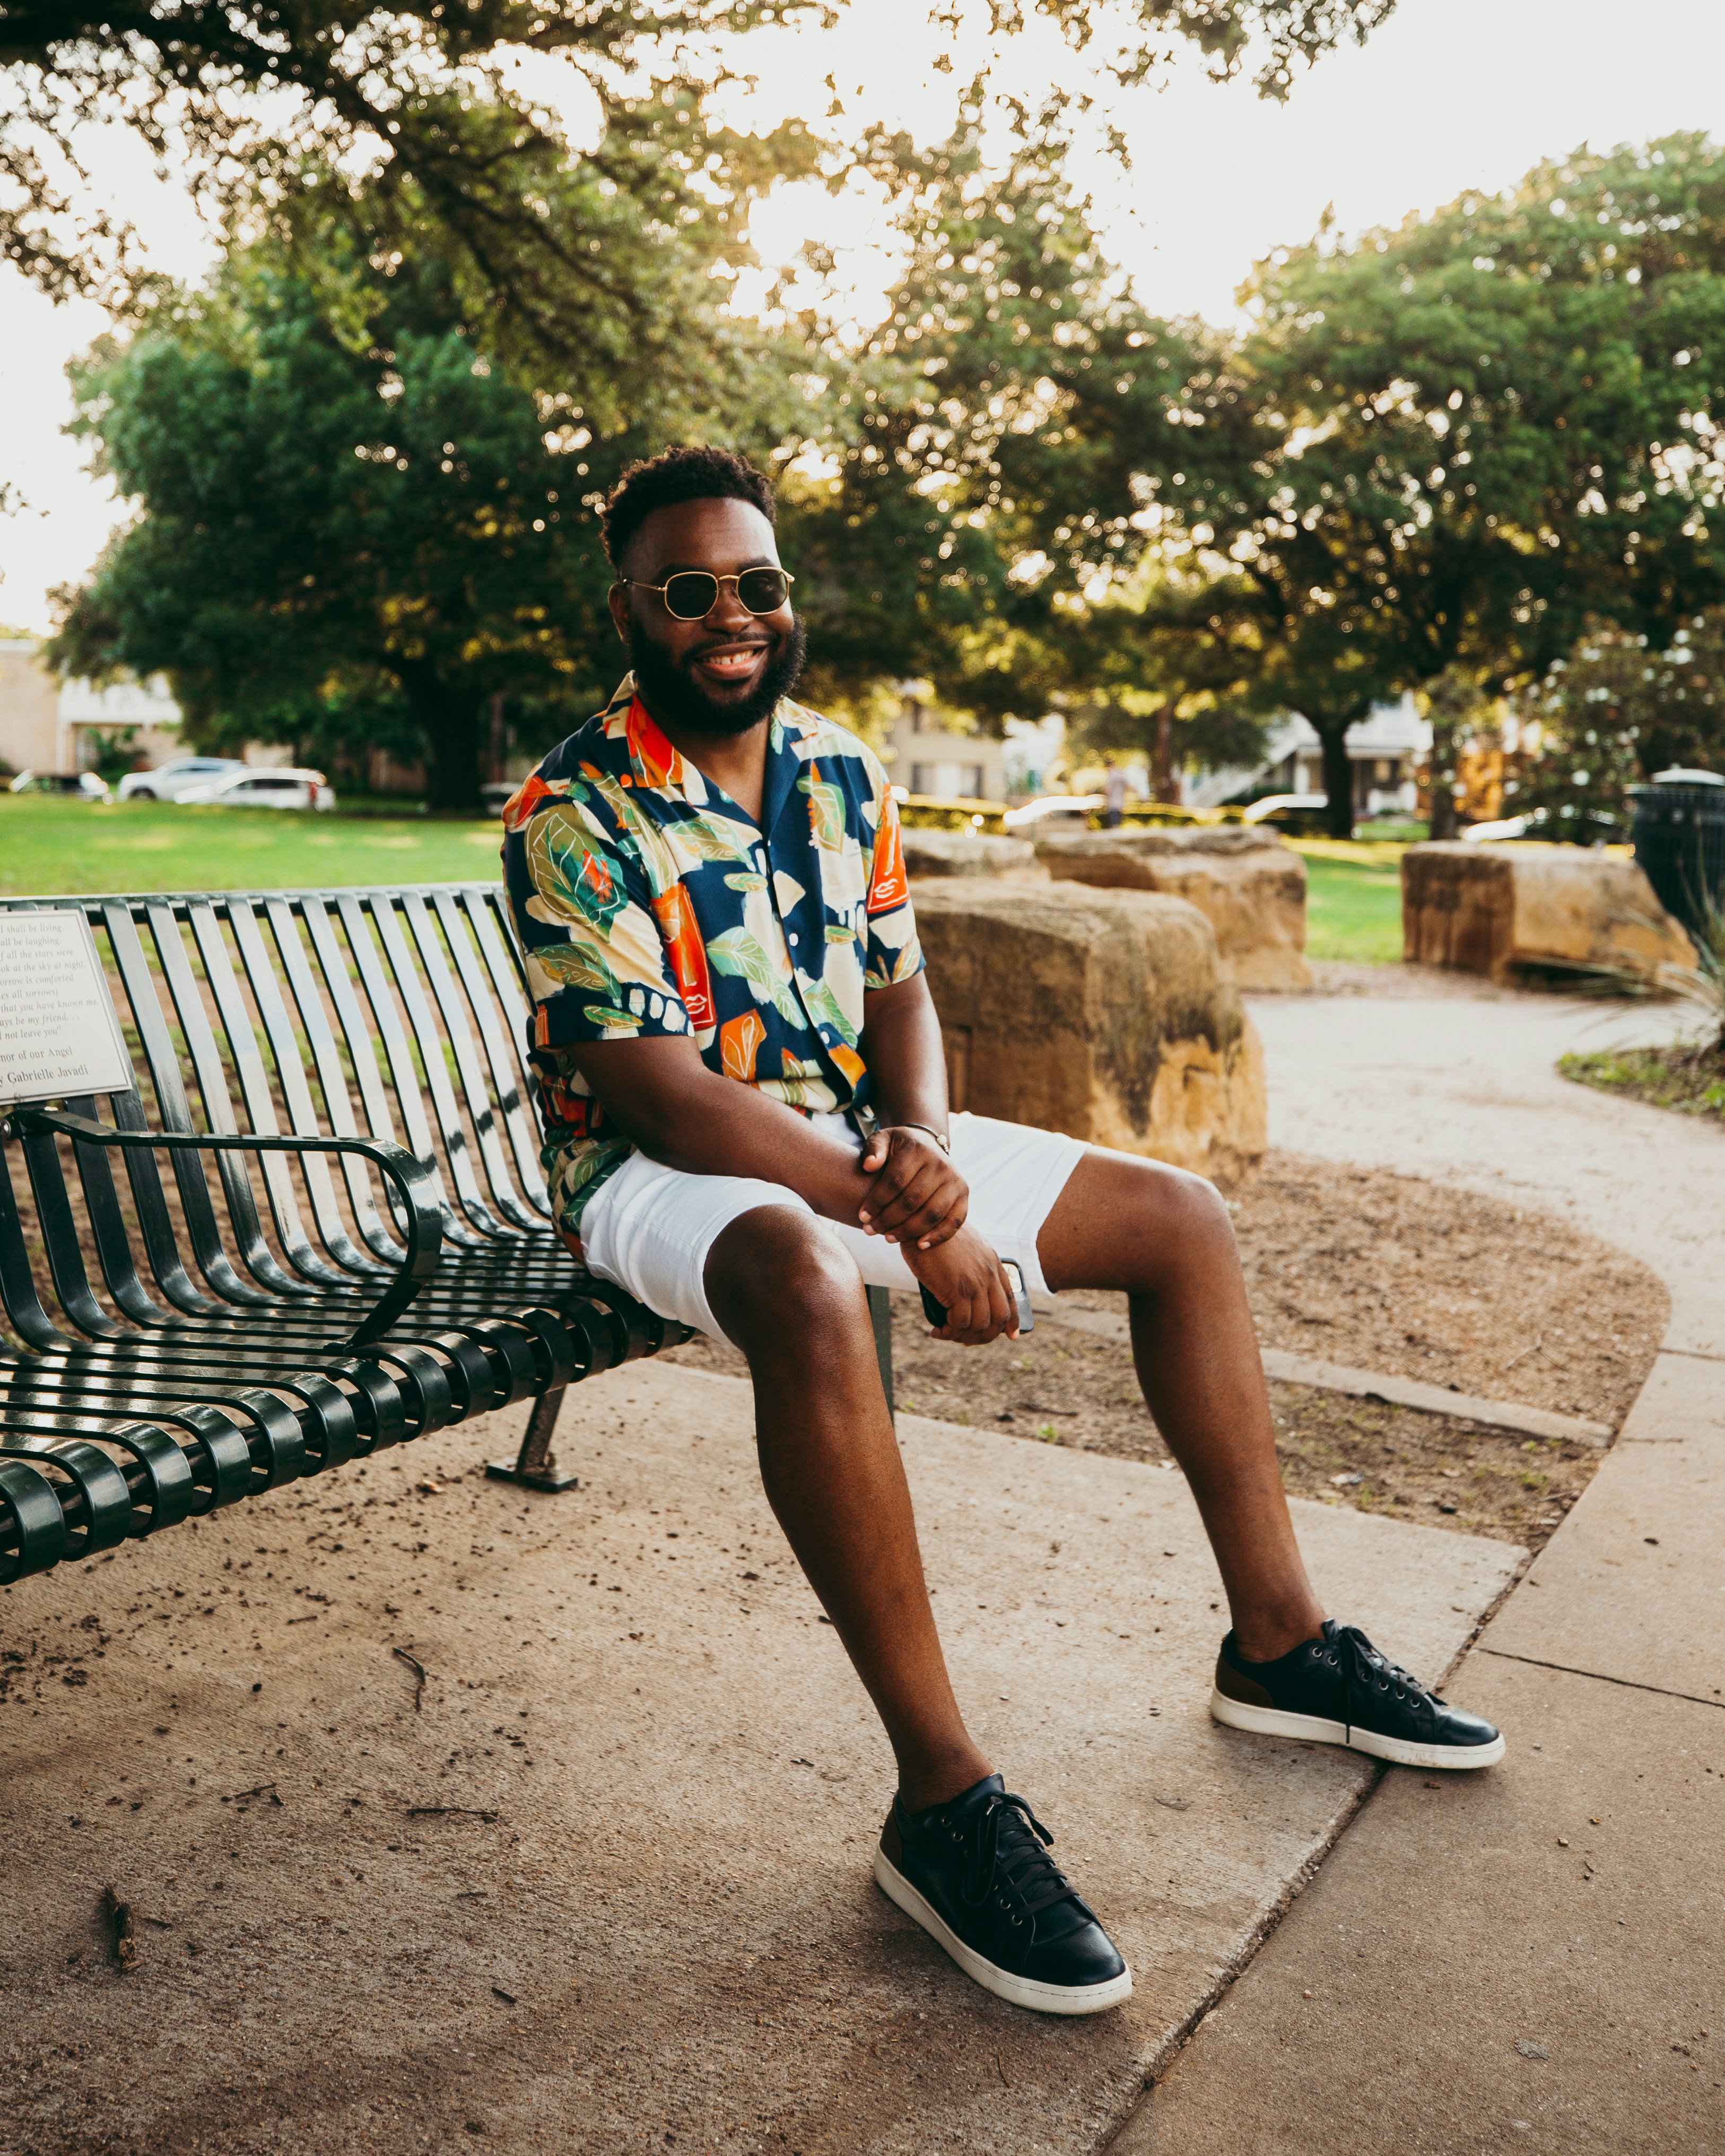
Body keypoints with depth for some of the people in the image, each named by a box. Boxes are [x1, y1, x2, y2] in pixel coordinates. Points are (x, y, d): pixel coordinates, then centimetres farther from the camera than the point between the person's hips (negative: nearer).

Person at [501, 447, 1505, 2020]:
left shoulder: (842, 773, 6)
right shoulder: (572, 816, -15)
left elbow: (898, 992, 10)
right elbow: (659, 1095, -21)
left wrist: (921, 1143, -14)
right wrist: (909, 1226, -23)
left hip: (857, 1139, 7)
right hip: (664, 1178, -7)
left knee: (1183, 1218, 0)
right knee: (806, 1284, -42)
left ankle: (1279, 1639, 11)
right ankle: (943, 1800, -32)